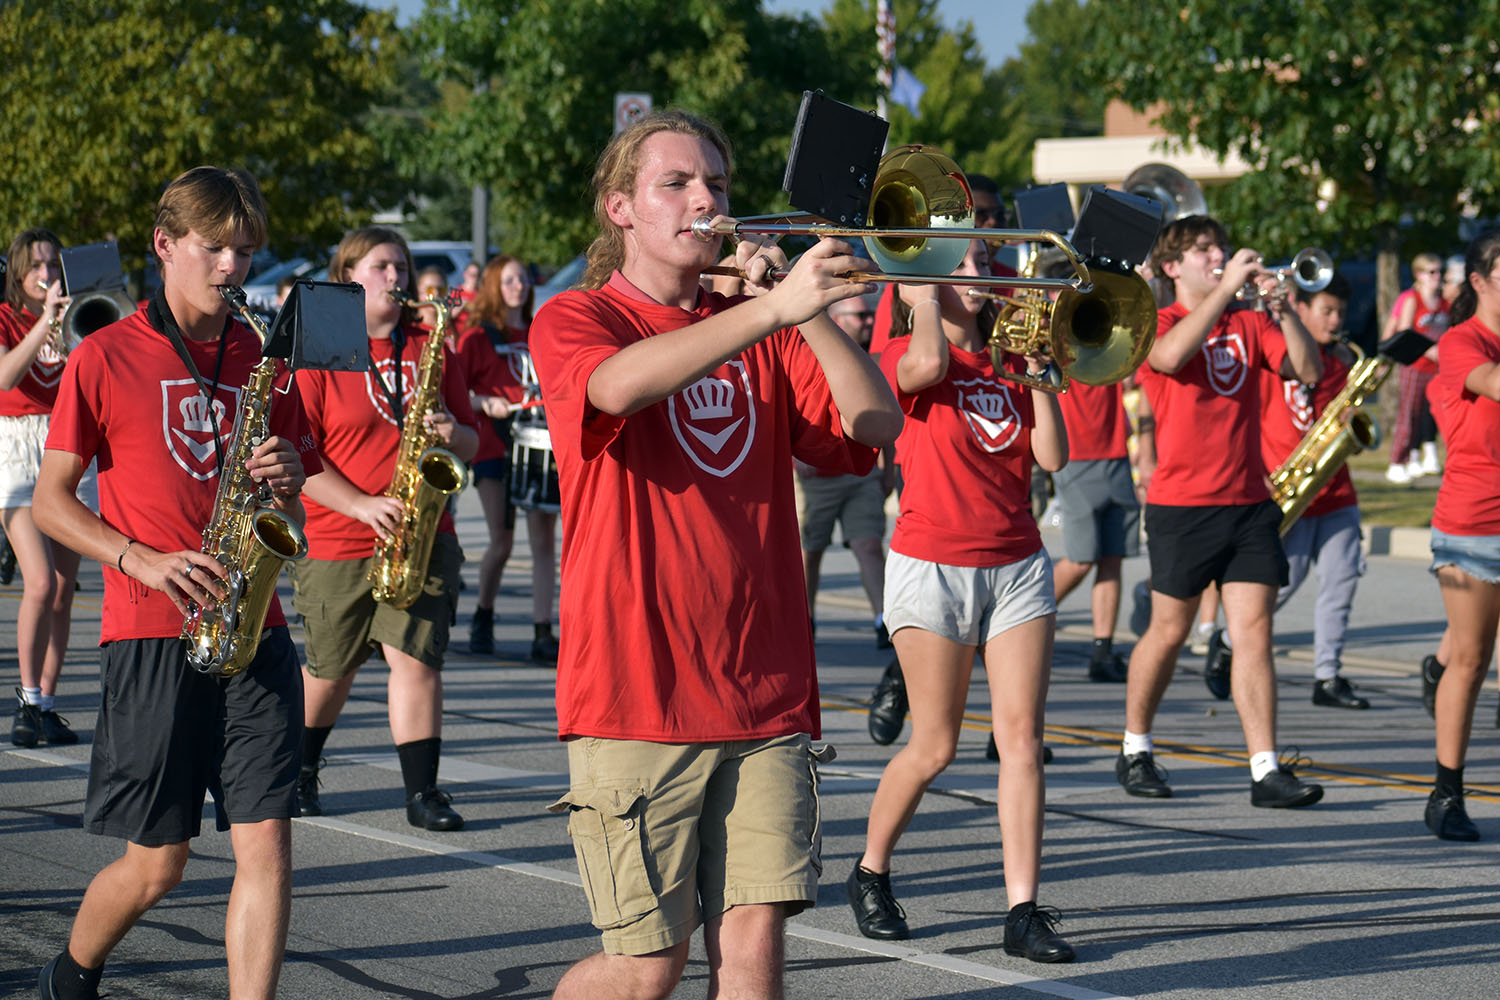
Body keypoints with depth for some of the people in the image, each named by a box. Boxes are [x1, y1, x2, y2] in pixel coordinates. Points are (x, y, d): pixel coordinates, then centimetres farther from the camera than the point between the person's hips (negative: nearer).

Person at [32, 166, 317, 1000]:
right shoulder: (106, 359, 1)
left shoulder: (264, 362, 13)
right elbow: (52, 501, 2)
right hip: (153, 634, -3)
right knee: (157, 864, 3)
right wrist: (140, 559, -13)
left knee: (267, 845, -8)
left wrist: (286, 482, -5)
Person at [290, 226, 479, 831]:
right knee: (331, 669, 12)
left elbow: (471, 444, 12)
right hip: (337, 540, -2)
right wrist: (363, 506, -20)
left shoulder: (430, 349, 9)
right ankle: (301, 770, 36)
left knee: (417, 658, -10)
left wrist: (453, 433, -12)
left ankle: (423, 792, -7)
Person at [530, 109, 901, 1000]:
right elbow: (620, 385, -23)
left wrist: (806, 310, -10)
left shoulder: (758, 331, 15)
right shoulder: (576, 320, 1)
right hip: (636, 689, -4)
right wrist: (776, 306, -31)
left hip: (764, 694, 4)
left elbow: (877, 424, 2)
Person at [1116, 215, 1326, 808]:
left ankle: (1266, 770, -6)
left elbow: (1308, 372, 1)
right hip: (1182, 503, -3)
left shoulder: (1249, 324, 12)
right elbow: (1170, 355, -25)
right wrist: (1227, 288, -23)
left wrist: (1282, 310, -12)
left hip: (1248, 502, 3)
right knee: (1169, 631, 5)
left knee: (1253, 632, -3)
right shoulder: (1158, 322, 0)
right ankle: (1134, 752, 24)